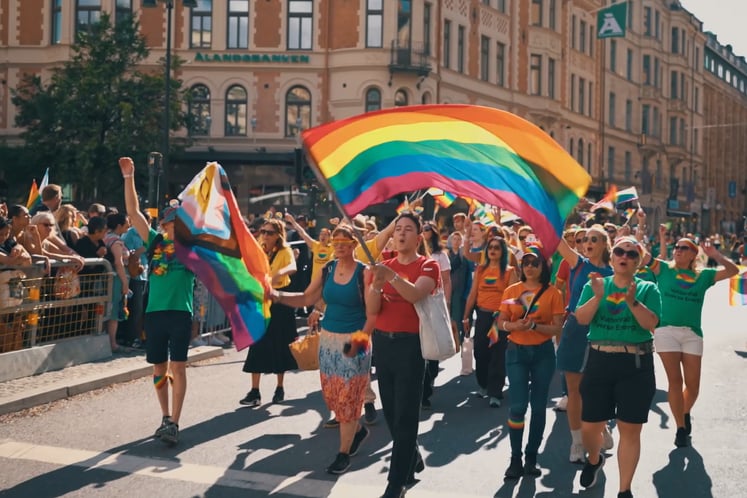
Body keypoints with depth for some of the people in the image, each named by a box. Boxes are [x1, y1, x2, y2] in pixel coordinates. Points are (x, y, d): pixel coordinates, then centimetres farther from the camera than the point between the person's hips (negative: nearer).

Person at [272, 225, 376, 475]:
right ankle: (358, 429, 36)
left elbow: (373, 312, -12)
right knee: (331, 394, 11)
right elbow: (307, 298, 4)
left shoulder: (364, 273, -11)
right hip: (328, 338, 6)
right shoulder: (327, 270, 5)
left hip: (354, 340, -6)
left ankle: (344, 453, 9)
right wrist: (277, 295, -10)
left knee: (347, 396, -2)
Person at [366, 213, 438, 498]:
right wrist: (376, 284, -18)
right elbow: (371, 310, 1)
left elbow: (415, 294, -25)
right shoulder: (384, 266, 11)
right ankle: (412, 459, 34)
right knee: (390, 410, 13)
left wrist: (391, 276, -40)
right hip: (382, 342, 6)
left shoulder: (428, 266, -3)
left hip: (411, 343, -6)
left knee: (405, 415, -5)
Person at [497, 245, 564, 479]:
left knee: (538, 405, 5)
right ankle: (515, 458, 4)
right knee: (518, 405, -6)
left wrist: (534, 326, -21)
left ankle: (531, 458, 15)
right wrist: (513, 325, -16)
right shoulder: (511, 290, 4)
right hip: (516, 351, 1)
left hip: (543, 352, 0)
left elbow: (557, 328, -6)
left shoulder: (552, 293, -3)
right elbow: (501, 322, 6)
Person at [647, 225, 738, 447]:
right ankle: (681, 428, 6)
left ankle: (685, 413, 32)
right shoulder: (664, 269, 8)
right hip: (667, 330, -2)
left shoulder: (703, 275, 14)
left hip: (693, 333, 2)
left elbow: (733, 270, 14)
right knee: (675, 381, -4)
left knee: (693, 385, 2)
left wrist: (715, 255, 6)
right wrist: (657, 237, -5)